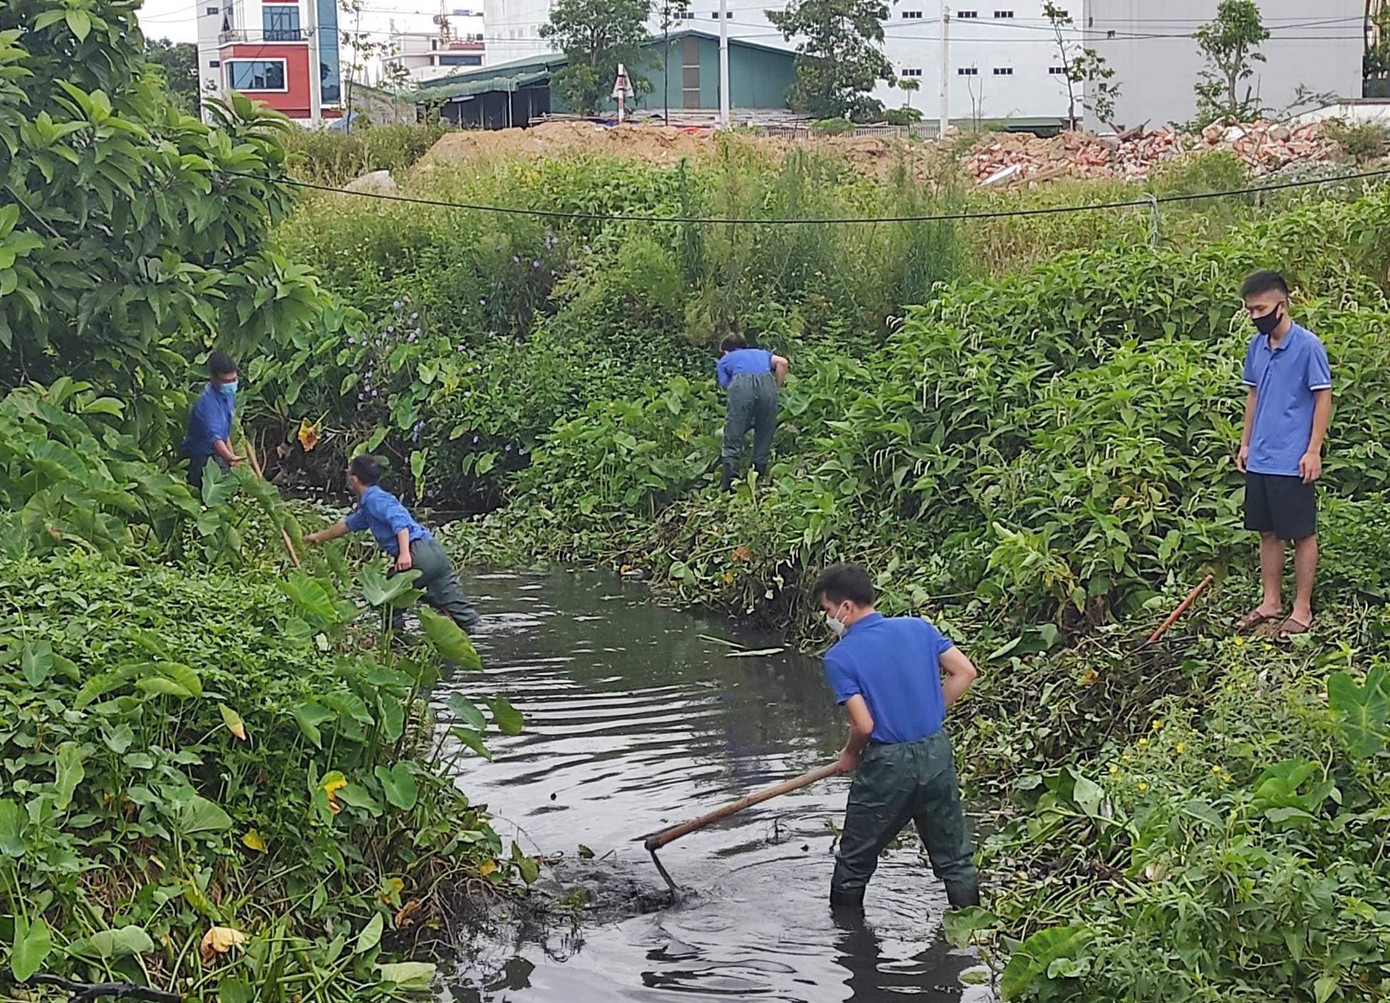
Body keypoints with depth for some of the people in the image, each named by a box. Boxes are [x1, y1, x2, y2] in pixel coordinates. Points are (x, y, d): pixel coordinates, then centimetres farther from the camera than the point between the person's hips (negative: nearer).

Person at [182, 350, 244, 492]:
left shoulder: (228, 395, 1)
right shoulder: (207, 402, -28)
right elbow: (213, 437, -42)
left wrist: (232, 457, 18)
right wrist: (230, 458, -57)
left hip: (217, 456, 9)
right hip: (199, 458, -9)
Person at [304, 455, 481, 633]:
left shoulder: (375, 499, -4)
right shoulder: (367, 506, 27)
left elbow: (400, 521, -20)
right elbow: (347, 525, 44)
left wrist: (405, 553, -31)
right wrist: (320, 537, 57)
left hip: (418, 553, -9)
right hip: (435, 551, 9)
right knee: (453, 604, 7)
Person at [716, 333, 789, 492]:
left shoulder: (724, 361, 32)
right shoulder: (760, 353, 37)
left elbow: (725, 385, 18)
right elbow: (782, 362, 17)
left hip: (742, 384, -2)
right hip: (767, 383, 2)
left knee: (733, 442, 4)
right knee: (764, 441, 14)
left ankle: (730, 488, -3)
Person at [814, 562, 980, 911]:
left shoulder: (839, 657, -12)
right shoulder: (918, 628, 1)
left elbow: (864, 725, -17)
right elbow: (965, 672, 1)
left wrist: (850, 755, 4)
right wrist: (929, 712, 11)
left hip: (886, 765, -4)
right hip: (937, 753, 4)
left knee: (854, 865, 15)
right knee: (955, 859, 15)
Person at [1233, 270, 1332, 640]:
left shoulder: (1308, 346, -13)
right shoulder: (1256, 345, 7)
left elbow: (1324, 398, -11)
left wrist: (1313, 451, -13)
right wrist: (1245, 443, 16)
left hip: (1293, 463, -7)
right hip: (1260, 460, 7)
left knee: (1302, 535, 4)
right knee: (1267, 532, 14)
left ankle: (1302, 609, 13)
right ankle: (1271, 602, 26)